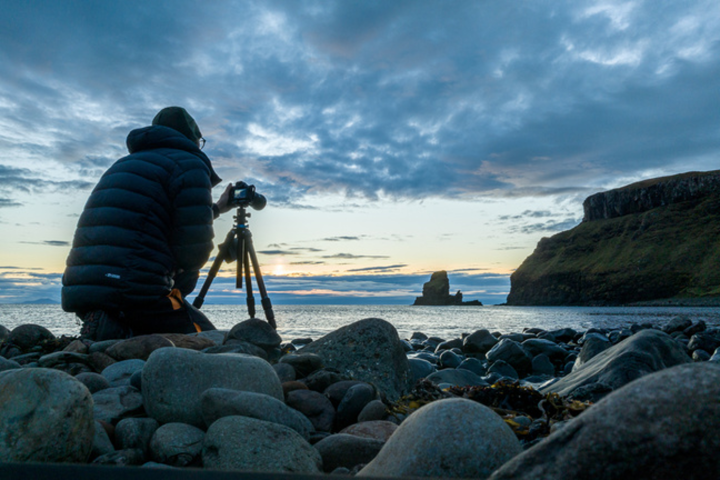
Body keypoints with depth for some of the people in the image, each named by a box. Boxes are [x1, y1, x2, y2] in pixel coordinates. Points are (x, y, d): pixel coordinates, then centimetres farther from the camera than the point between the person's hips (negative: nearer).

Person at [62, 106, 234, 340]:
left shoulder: (123, 164, 27)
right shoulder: (189, 164, 0)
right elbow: (194, 245, -10)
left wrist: (216, 208, 50)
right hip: (137, 292, -8)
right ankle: (120, 335, -15)